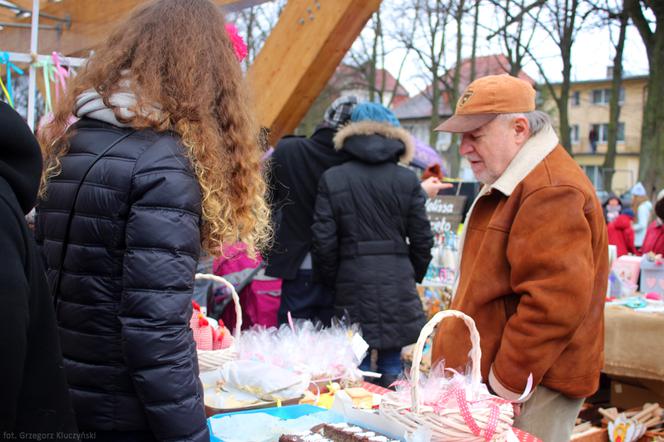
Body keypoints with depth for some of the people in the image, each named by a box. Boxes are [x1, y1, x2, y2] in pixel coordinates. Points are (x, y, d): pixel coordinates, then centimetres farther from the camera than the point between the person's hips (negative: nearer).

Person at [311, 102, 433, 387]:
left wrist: (329, 280, 13)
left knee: (357, 365, 6)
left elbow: (324, 241, -1)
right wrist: (414, 276, 20)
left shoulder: (331, 179, -1)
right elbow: (421, 238, 4)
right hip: (397, 281, 1)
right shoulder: (407, 179, 1)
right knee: (392, 364, 8)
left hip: (352, 280, -1)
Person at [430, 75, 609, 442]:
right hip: (483, 376, 10)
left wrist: (506, 382, -20)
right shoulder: (512, 184, 16)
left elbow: (554, 303, -26)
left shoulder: (551, 191, -19)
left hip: (531, 392, -10)